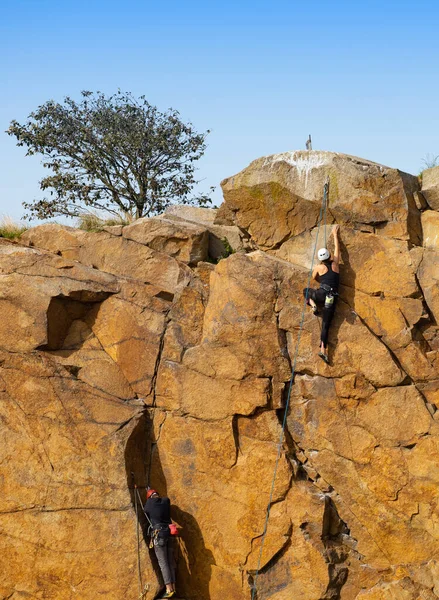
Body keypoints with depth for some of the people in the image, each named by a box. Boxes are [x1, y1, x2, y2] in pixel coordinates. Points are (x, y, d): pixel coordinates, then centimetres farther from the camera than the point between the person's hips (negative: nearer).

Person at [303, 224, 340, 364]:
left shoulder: (319, 267, 5)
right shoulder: (335, 264, 7)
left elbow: (314, 278, 26)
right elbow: (337, 248, 20)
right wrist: (335, 234, 31)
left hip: (322, 294, -1)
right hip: (332, 299, 1)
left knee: (306, 290, 31)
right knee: (326, 325, 2)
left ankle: (313, 305, 5)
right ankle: (323, 350, -10)